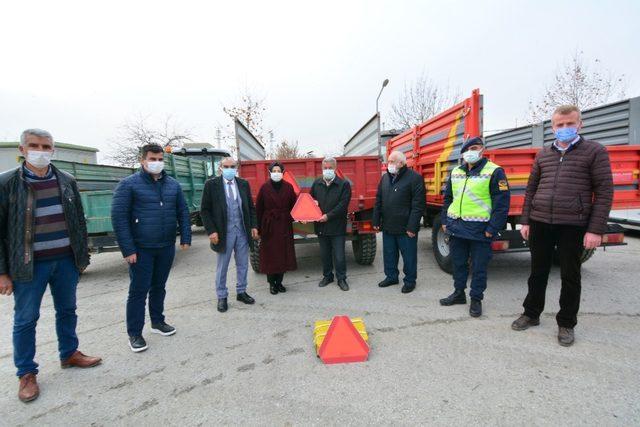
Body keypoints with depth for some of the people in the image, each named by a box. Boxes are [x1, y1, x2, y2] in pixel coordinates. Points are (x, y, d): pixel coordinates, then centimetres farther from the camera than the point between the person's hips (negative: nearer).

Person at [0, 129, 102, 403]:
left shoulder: (67, 181, 4)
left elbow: (79, 221, 8)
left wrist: (82, 256, 8)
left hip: (66, 261, 3)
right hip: (29, 265, -3)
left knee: (67, 311, 16)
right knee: (25, 319, 8)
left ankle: (69, 354, 35)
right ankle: (26, 373, 25)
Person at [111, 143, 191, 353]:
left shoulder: (173, 184, 8)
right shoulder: (129, 184, -6)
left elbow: (183, 212, 10)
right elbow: (119, 217, -10)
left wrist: (185, 238, 0)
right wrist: (128, 249, -15)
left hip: (167, 247, 4)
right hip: (141, 249, -4)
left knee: (159, 286, 17)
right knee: (139, 290, 3)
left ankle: (157, 321, 34)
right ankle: (134, 333, 18)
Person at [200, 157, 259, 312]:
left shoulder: (244, 184, 6)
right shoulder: (211, 184, -4)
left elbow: (251, 207, 10)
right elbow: (204, 210, -4)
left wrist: (253, 226, 1)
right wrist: (211, 231, -11)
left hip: (243, 231, 3)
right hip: (224, 232, -3)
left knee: (243, 264, 13)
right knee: (222, 267, 9)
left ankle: (241, 292, 30)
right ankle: (221, 297, 24)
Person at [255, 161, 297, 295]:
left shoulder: (288, 187, 1)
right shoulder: (264, 187, -3)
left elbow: (293, 205, 5)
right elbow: (258, 208, -2)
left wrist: (292, 219, -12)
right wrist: (258, 227, -6)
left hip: (284, 226, 2)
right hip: (269, 226, -2)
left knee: (284, 254, 6)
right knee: (270, 255, 3)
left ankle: (279, 282, 21)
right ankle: (272, 283, 17)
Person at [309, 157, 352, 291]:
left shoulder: (344, 184, -5)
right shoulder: (316, 183, 7)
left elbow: (343, 205, -12)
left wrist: (328, 216, -18)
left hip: (337, 226, -4)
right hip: (321, 226, 4)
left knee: (339, 255, 3)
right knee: (324, 254, 16)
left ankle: (341, 279, 20)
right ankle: (327, 276, 33)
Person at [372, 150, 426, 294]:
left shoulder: (414, 178, -11)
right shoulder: (385, 177, 11)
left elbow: (418, 204, -15)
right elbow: (378, 201, 14)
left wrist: (412, 226, -18)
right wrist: (376, 221, 9)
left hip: (405, 228, -6)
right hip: (387, 226, 6)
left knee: (409, 256, 7)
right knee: (389, 254, 16)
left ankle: (410, 280, 24)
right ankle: (391, 276, 33)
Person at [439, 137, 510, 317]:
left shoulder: (494, 171, -6)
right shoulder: (455, 172, 12)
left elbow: (502, 202, -10)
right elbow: (448, 198, 19)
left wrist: (492, 228, -14)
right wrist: (444, 221, 13)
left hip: (479, 229, -5)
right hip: (456, 226, 5)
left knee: (478, 266, 6)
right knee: (458, 263, 15)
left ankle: (476, 299, 20)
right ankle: (459, 293, 30)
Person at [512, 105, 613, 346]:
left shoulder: (595, 152, 1)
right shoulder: (543, 155, 11)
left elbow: (604, 192, -4)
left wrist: (596, 229, -11)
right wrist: (525, 221, 7)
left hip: (573, 225, -3)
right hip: (540, 223, 3)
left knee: (570, 276, 8)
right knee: (538, 272, 13)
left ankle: (566, 324, 25)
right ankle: (531, 314, 29)